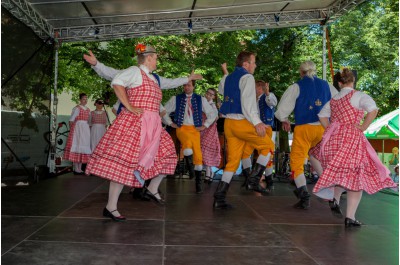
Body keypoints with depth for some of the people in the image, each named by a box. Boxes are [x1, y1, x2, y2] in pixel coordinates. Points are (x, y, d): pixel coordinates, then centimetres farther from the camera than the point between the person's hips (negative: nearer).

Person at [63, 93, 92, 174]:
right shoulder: (77, 108, -4)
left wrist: (89, 129, 10)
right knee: (77, 146, -8)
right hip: (77, 128, -7)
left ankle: (80, 169, 14)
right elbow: (71, 120, -8)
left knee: (83, 147, 8)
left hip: (86, 129, 7)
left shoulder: (88, 110, 16)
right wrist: (71, 130, -12)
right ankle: (76, 169, -6)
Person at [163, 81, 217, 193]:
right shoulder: (176, 99, 9)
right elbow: (164, 110, 14)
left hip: (195, 129, 1)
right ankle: (189, 166, -12)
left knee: (197, 153, -11)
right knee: (188, 142, -35)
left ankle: (198, 183, 2)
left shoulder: (201, 99, 10)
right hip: (181, 128, -1)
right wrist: (171, 123, 6)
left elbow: (212, 113, 16)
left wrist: (204, 125, 8)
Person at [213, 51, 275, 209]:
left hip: (228, 122, 8)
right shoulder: (247, 78, -7)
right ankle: (253, 180, 3)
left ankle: (219, 198, 6)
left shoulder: (227, 78, 17)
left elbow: (221, 90, 40)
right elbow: (247, 102, -21)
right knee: (268, 146, 13)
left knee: (233, 161, 10)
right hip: (242, 122, -7)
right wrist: (257, 122, -28)